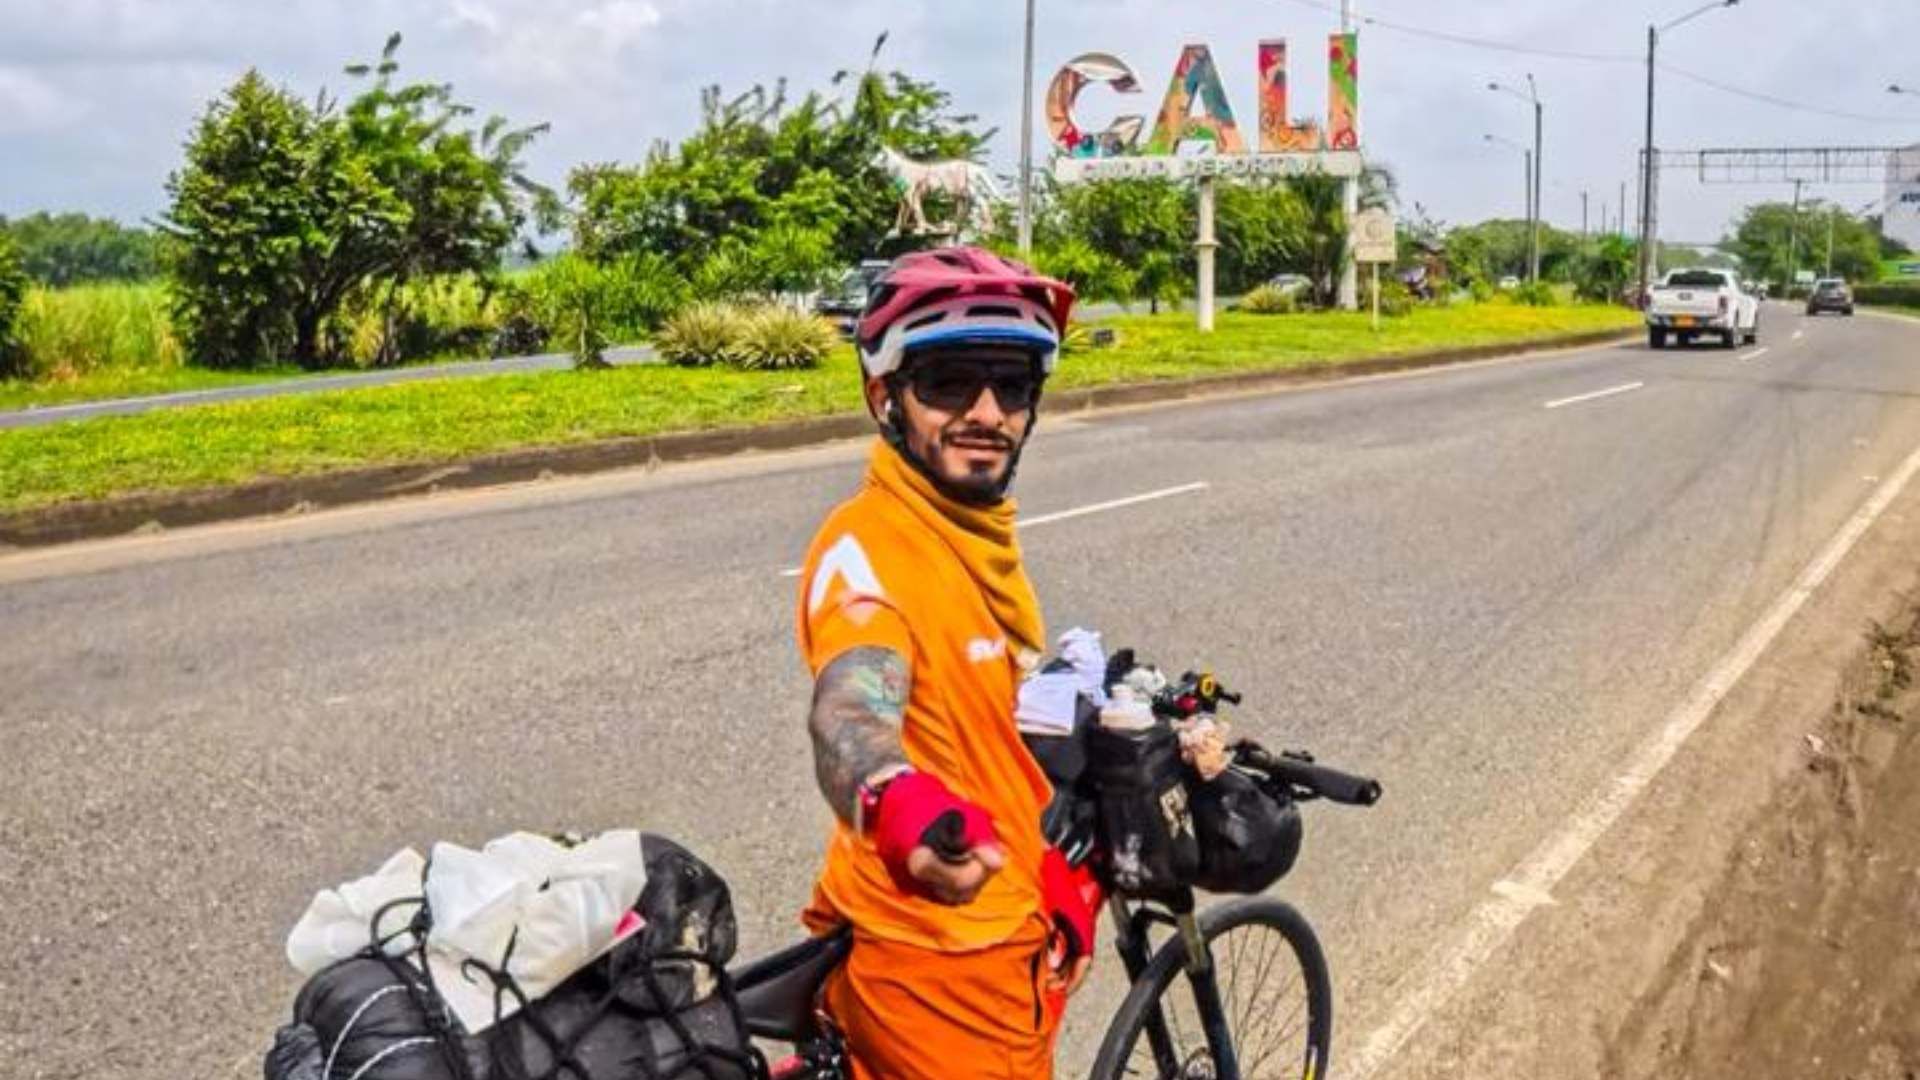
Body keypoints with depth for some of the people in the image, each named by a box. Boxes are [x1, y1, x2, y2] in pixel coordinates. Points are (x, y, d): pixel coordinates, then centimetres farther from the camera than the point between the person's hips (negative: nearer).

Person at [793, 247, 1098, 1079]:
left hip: (995, 946, 8)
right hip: (932, 964, -8)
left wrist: (1059, 878, 17)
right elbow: (851, 713, -42)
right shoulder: (868, 546, -23)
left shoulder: (982, 535, 5)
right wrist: (899, 804, -61)